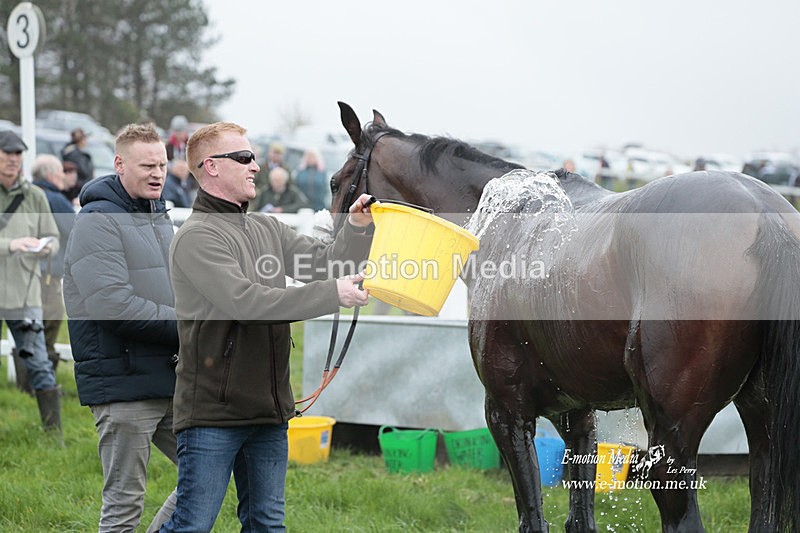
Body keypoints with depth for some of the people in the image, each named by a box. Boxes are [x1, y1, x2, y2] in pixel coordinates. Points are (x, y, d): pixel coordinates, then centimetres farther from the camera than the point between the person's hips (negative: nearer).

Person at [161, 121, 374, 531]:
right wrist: (331, 294, -22)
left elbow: (325, 263, 13)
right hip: (212, 410, -8)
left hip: (269, 409, 8)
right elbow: (247, 302, -23)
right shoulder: (197, 237, -13)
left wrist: (357, 229, -6)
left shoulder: (268, 229, 14)